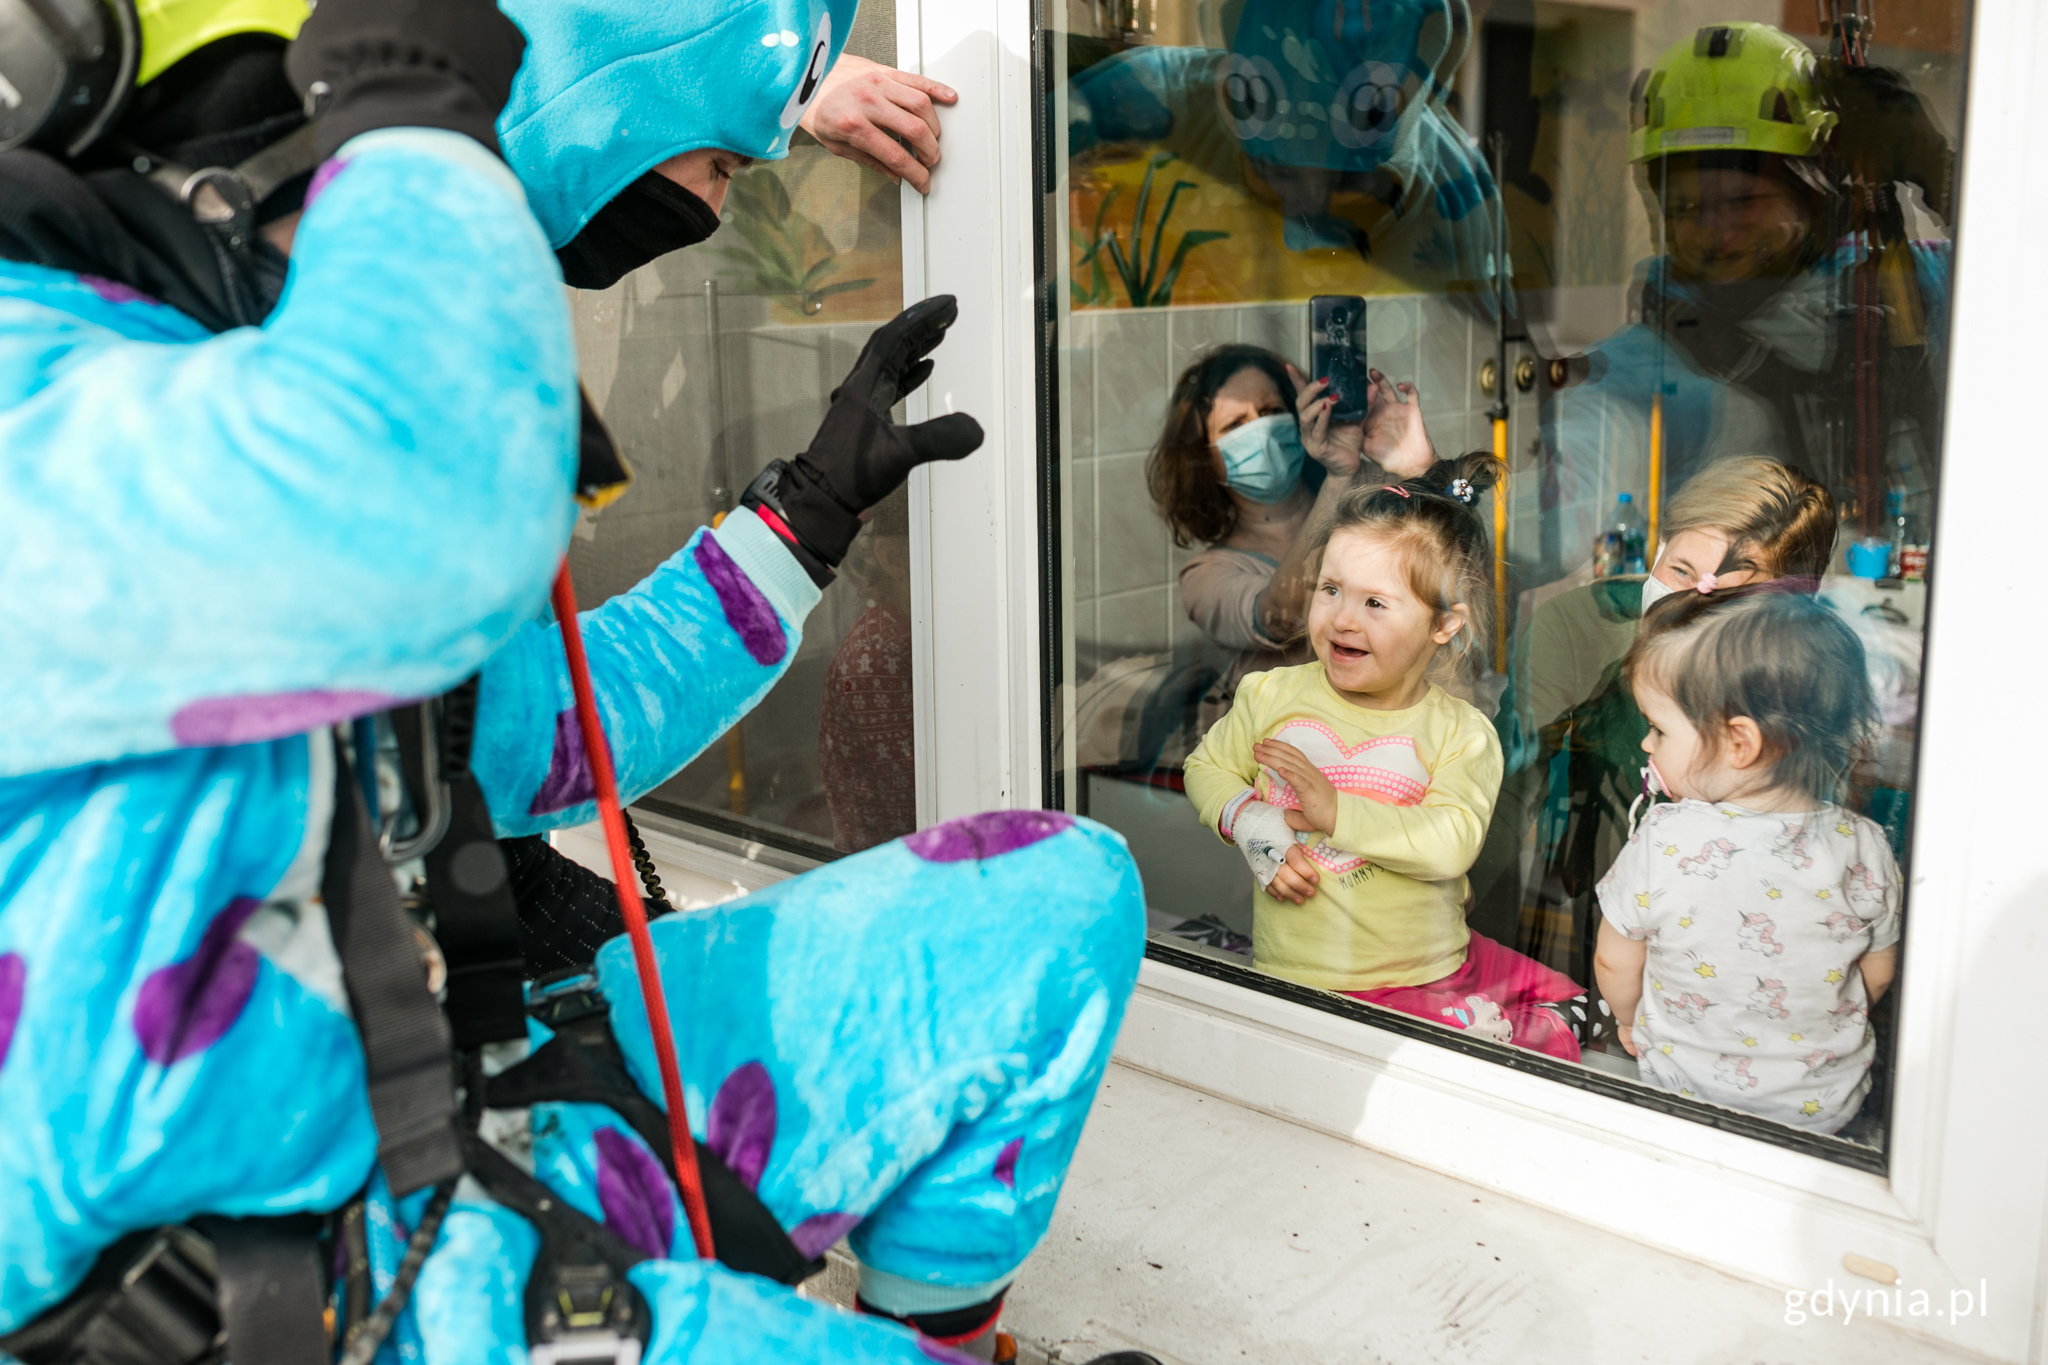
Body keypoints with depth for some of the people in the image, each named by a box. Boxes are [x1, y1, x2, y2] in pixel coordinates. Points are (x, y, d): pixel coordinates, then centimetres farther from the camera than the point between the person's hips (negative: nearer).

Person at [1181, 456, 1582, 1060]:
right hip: (1295, 980, -1)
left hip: (1425, 974, 1)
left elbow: (1451, 843, -18)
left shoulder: (1459, 731, -4)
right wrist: (1255, 829, -9)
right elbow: (1208, 768, 10)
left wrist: (1336, 811, -21)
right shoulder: (1272, 695, 1)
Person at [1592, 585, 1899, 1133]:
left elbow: (1615, 966, -11)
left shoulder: (1661, 842, -26)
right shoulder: (1863, 849, -18)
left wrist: (1630, 1023, 12)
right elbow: (1877, 974, -2)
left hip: (1686, 1089, -2)